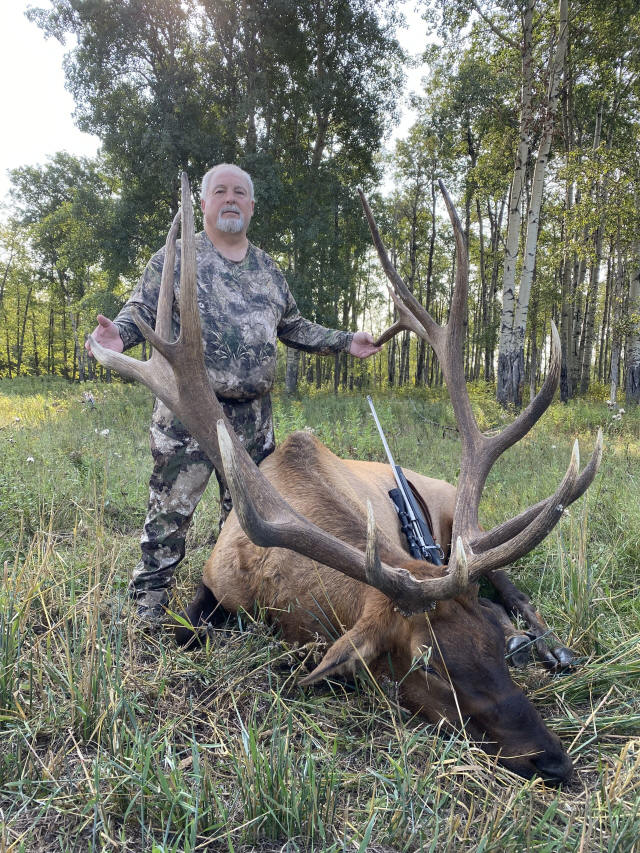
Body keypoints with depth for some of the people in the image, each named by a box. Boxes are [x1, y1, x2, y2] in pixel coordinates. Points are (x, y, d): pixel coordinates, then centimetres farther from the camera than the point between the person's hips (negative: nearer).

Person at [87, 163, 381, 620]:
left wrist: (345, 342, 17)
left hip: (253, 413, 5)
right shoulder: (177, 257, 3)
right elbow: (142, 312, 0)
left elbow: (293, 326, 23)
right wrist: (118, 334, -23)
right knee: (170, 509, -4)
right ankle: (149, 609, 10)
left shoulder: (268, 268, 17)